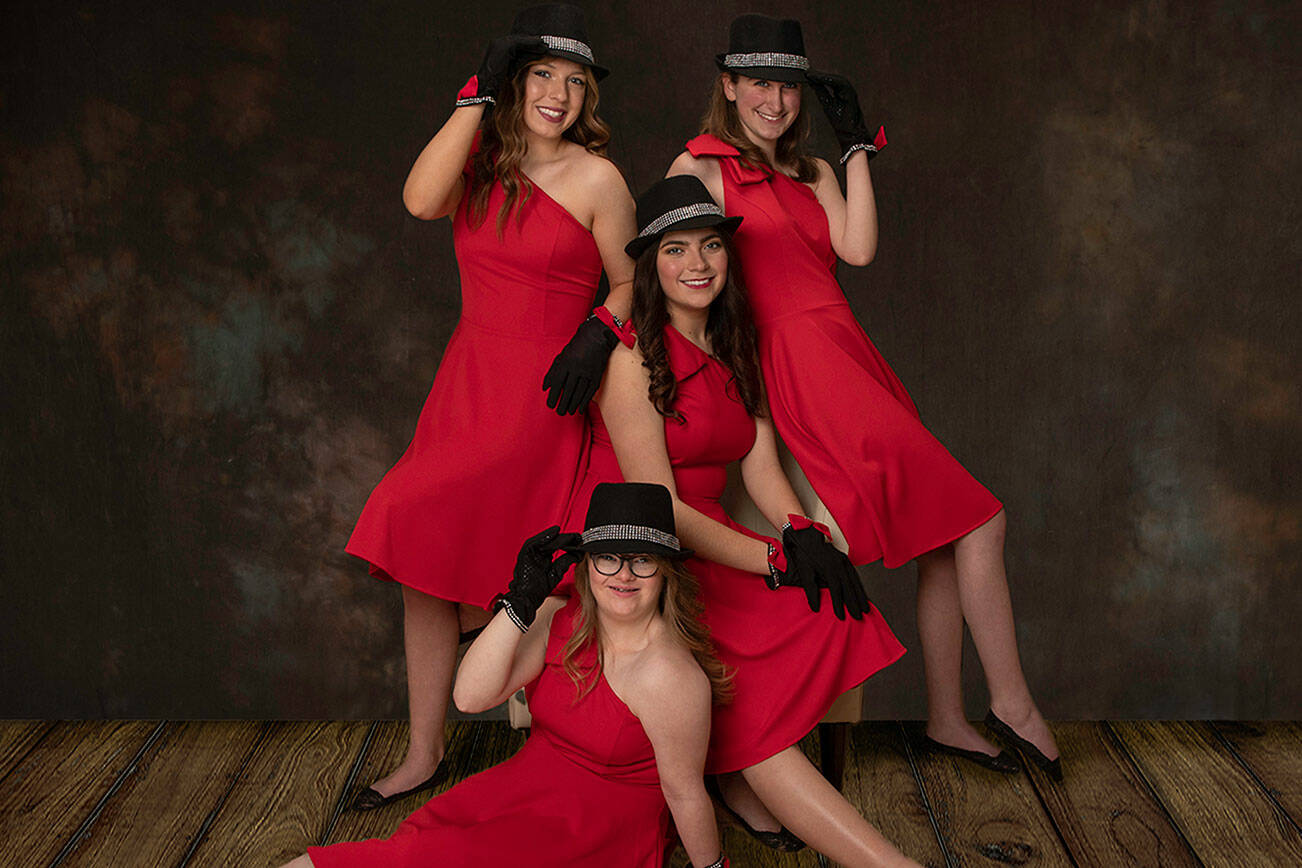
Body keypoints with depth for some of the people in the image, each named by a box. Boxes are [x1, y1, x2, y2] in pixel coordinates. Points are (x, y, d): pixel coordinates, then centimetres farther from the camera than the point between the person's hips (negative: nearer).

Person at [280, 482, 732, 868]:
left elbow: (684, 792, -13)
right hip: (529, 786, 5)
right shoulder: (555, 621, -5)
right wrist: (521, 601, -23)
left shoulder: (669, 675, -24)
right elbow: (470, 697, -15)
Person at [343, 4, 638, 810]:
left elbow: (630, 283, 3)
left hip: (542, 392, -5)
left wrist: (597, 334, -16)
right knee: (425, 566, 5)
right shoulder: (481, 160, 7)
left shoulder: (596, 178, -4)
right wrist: (477, 98, -13)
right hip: (468, 381, 5)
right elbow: (422, 200, -15)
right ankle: (424, 756, 20)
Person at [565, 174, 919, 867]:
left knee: (832, 608, -20)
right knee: (742, 709, -28)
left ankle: (741, 780, -6)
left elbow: (761, 463, 7)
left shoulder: (735, 350, 14)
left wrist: (802, 533, -14)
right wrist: (773, 560, -18)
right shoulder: (632, 356, -10)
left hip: (704, 544, 7)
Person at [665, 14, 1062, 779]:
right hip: (805, 366, -8)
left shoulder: (812, 174, 22)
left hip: (850, 363, 8)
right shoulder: (702, 168, 3)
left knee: (944, 536, 6)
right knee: (976, 519, -9)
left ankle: (947, 718, 18)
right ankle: (1013, 704, 4)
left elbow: (858, 251, 5)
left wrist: (857, 148, 6)